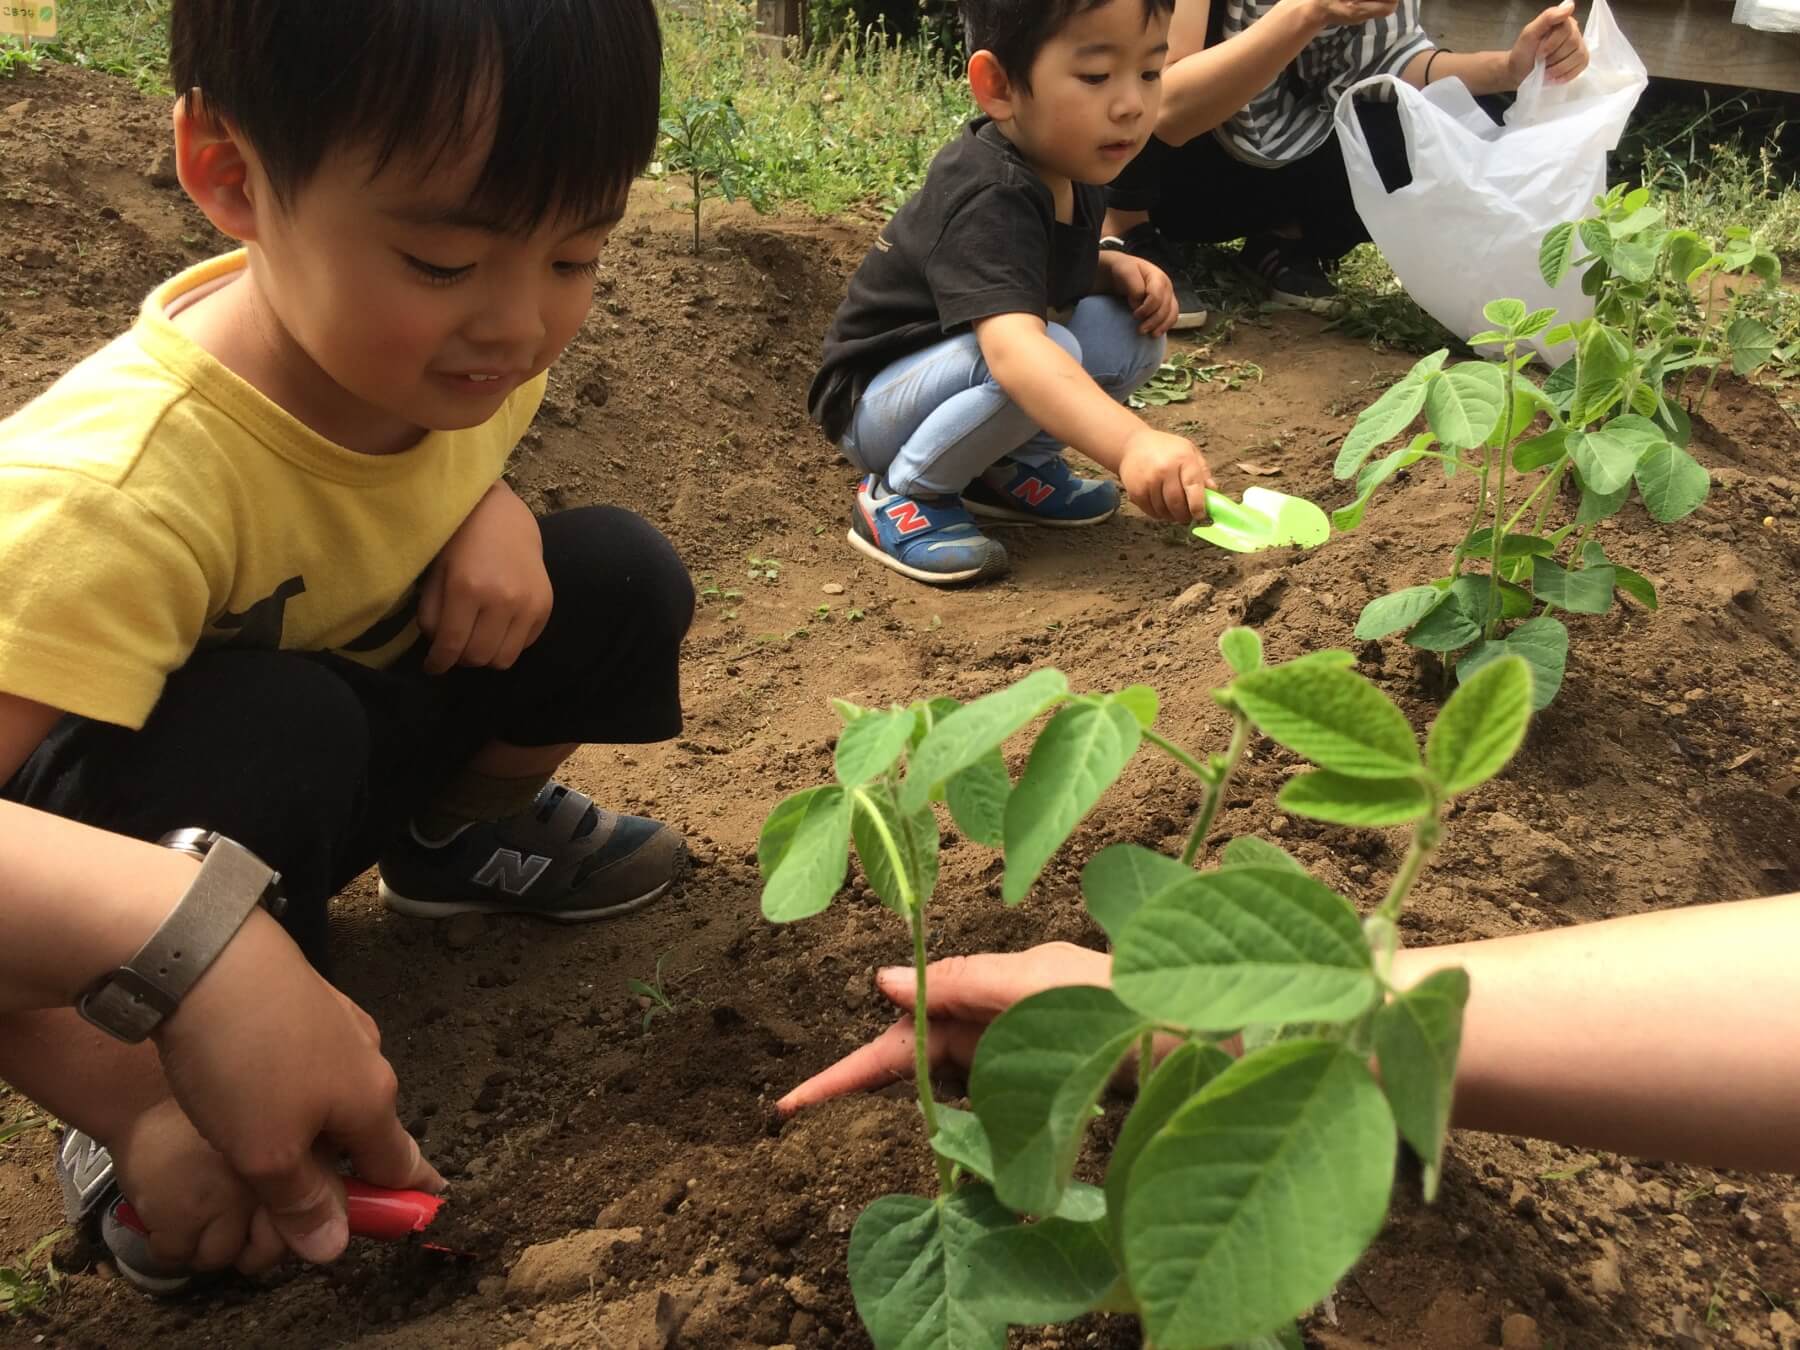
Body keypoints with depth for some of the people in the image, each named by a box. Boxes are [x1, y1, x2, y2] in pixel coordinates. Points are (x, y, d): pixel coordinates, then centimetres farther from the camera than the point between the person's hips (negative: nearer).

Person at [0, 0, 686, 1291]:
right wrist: (143, 1108, -40)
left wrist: (494, 508, -17)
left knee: (617, 578, -13)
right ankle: (167, 1109, -11)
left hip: (356, 717, 6)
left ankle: (462, 834, 12)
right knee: (272, 730, -38)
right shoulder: (119, 491, -39)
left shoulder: (462, 340, -19)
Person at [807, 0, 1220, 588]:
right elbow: (1013, 348, -48)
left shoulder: (1065, 169, -3)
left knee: (1130, 329, -7)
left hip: (957, 376, 8)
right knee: (1044, 357, -34)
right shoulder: (989, 202, -31)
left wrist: (1115, 269, -5)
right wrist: (1132, 443, -62)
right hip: (876, 401, -8)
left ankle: (1012, 465, 5)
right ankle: (900, 495, -15)